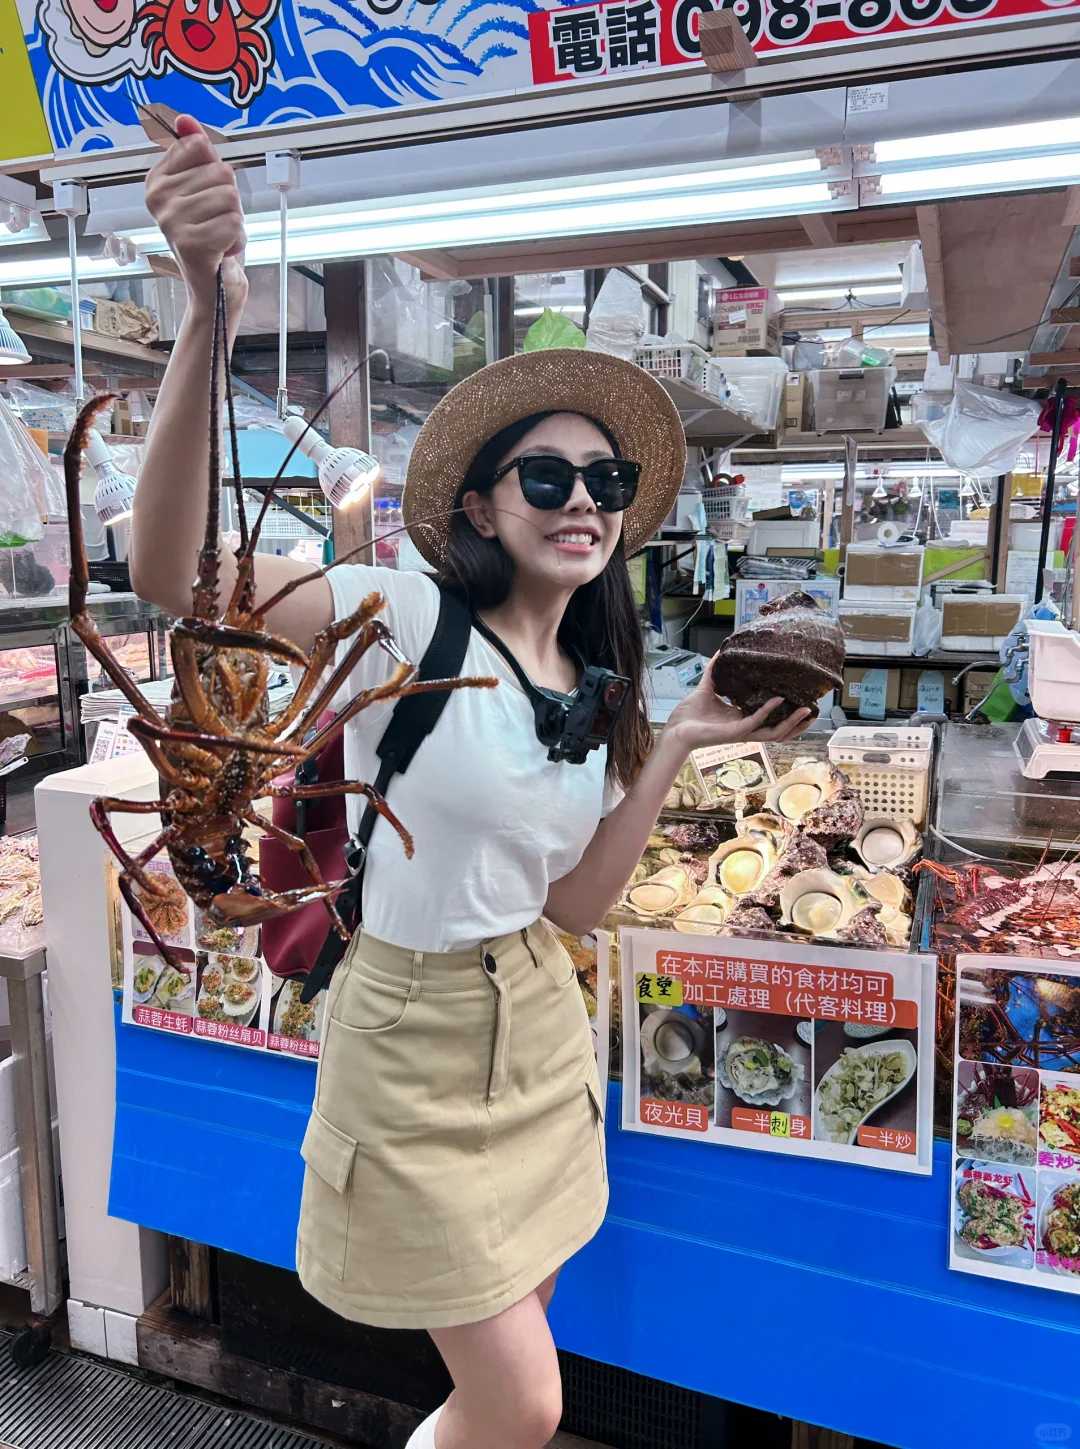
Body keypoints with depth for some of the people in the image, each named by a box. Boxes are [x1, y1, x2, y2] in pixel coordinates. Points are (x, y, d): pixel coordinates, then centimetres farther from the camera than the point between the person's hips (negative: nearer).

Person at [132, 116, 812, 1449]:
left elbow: (572, 906, 2)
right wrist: (209, 314, -42)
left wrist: (676, 748, -3)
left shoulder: (594, 695, 4)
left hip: (539, 1025, 7)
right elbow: (167, 572, -30)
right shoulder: (406, 620, -16)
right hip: (415, 1032, -6)